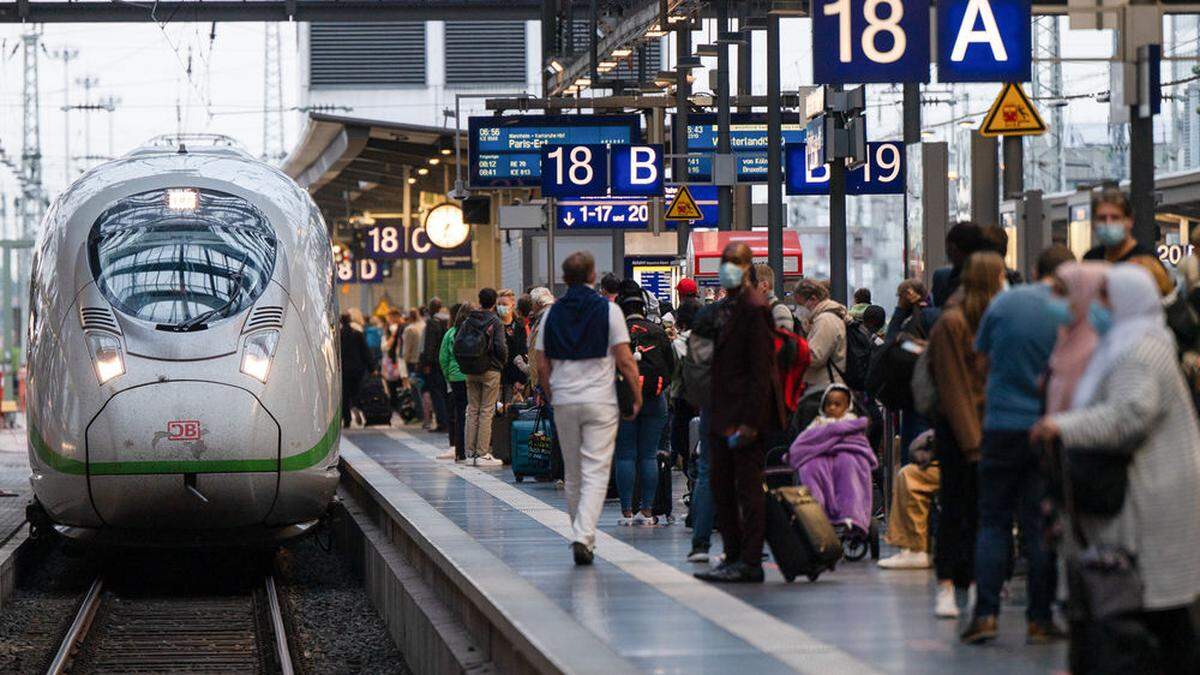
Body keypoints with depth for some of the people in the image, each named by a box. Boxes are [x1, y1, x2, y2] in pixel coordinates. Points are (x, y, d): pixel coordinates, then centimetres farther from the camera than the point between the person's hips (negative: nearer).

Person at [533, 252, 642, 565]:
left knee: (573, 475, 14)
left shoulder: (551, 314, 4)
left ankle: (582, 538, 20)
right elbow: (625, 360, -8)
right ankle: (583, 536, -21)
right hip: (600, 402, -3)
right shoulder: (608, 310, -5)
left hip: (564, 402, 3)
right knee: (596, 474, -6)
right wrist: (637, 397, 2)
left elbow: (542, 366, 4)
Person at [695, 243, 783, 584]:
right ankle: (734, 556, 17)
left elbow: (760, 369, -15)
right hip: (722, 415, 9)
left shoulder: (755, 308, -11)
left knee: (748, 488, -6)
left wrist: (750, 420, -20)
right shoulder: (724, 308, 16)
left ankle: (750, 562, -4)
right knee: (721, 487, 11)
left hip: (745, 413, -9)